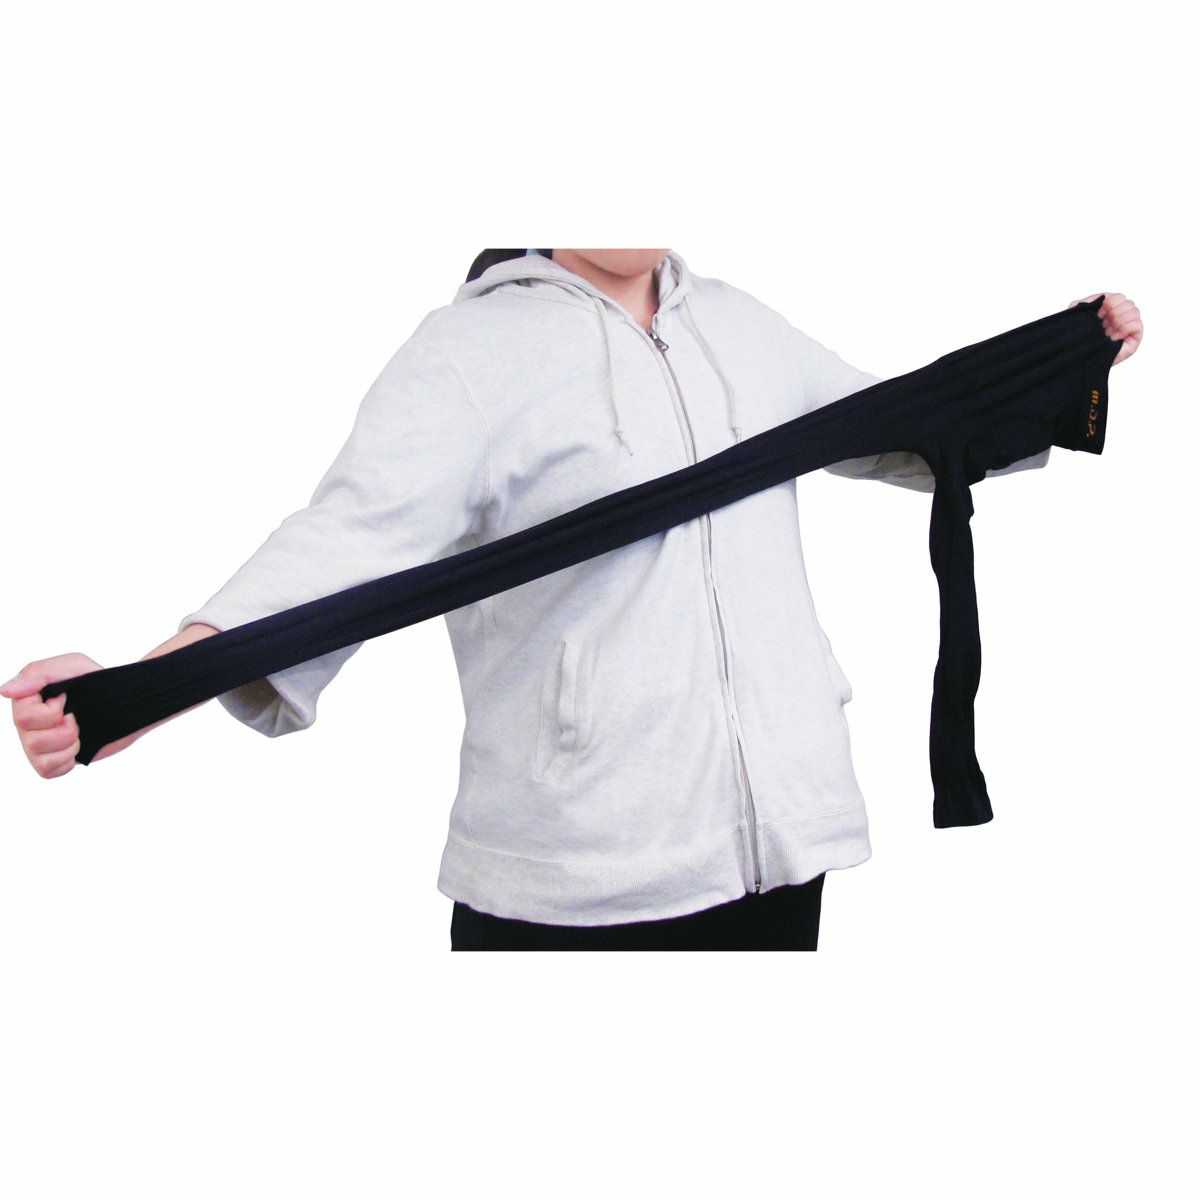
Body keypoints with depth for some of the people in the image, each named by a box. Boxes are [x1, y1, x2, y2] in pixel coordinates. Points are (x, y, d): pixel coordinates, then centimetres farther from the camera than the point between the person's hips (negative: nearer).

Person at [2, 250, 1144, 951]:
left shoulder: (739, 325, 14)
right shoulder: (473, 344, -7)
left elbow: (899, 428, 28)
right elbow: (352, 536, -21)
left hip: (778, 844, 6)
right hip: (571, 883, -5)